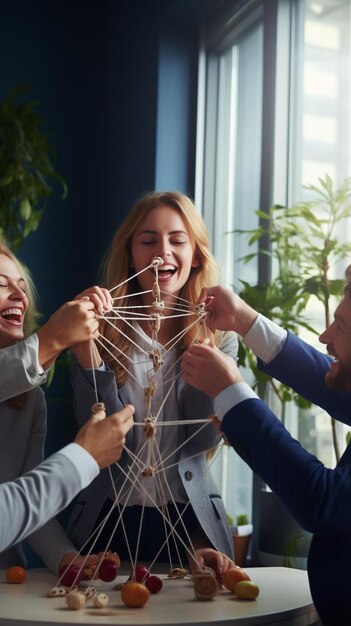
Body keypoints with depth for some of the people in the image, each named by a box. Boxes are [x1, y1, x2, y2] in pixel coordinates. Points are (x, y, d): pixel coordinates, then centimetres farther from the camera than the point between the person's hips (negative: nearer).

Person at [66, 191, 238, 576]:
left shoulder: (218, 334, 0)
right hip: (111, 522, -1)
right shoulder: (104, 331, -5)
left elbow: (203, 439, -10)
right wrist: (86, 345, -23)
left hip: (191, 519, 1)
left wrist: (208, 347, -20)